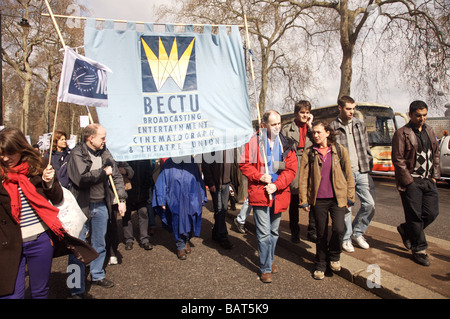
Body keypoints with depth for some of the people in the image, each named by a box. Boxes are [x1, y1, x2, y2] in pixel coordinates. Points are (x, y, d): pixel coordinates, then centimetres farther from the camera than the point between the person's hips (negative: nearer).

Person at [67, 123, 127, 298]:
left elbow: (117, 176, 8)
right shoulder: (77, 154, -12)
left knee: (99, 244, 19)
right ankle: (77, 289, 15)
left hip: (101, 205, 6)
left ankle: (97, 275, 39)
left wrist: (121, 199, -2)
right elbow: (81, 178, -27)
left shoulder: (104, 153, 6)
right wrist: (103, 172, -14)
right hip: (82, 207, -6)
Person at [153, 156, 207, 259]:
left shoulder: (193, 163, 4)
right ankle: (180, 247, 21)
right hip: (175, 202, -2)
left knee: (190, 221, 8)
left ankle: (187, 240, 35)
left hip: (192, 201, 2)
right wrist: (162, 200, -4)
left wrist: (202, 197, 10)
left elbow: (199, 181, 11)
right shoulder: (168, 164, -3)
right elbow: (161, 183, 0)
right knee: (178, 222, 4)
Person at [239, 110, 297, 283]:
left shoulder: (285, 144, 4)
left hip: (278, 194, 4)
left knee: (274, 232, 18)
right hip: (259, 194, -4)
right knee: (264, 233, -3)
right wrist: (260, 176, -17)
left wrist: (276, 185, -13)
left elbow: (291, 169, 0)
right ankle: (265, 269, 12)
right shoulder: (254, 141, -5)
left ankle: (269, 261, 38)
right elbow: (244, 164, -4)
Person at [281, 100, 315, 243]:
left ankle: (312, 231, 16)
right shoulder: (287, 129, 6)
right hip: (294, 167, -2)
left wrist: (310, 126, -3)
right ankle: (295, 232, 21)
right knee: (294, 201, 6)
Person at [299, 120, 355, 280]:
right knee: (321, 233, 8)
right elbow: (303, 178, 2)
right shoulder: (309, 153, 3)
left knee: (338, 229, -14)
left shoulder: (339, 150, 4)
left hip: (337, 197, 0)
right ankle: (320, 265, 27)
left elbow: (348, 174, 7)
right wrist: (304, 200, -1)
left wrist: (350, 196, 4)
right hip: (318, 199, 0)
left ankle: (334, 256, 17)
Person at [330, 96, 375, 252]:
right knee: (345, 207, 2)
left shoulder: (360, 124, 11)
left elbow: (366, 147, 17)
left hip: (362, 172, 5)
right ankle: (346, 238, 21)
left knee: (370, 203, 1)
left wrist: (369, 165, 10)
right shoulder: (333, 127, -5)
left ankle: (357, 232, 24)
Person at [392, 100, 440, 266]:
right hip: (411, 181, -6)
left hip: (428, 180, 6)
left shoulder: (430, 131, 14)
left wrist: (435, 175, 10)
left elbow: (436, 154, 20)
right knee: (415, 216, -1)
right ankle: (419, 250, 12)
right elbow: (398, 160, -11)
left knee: (432, 213, 6)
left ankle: (405, 229, 30)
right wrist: (408, 181, -13)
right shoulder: (402, 133, -7)